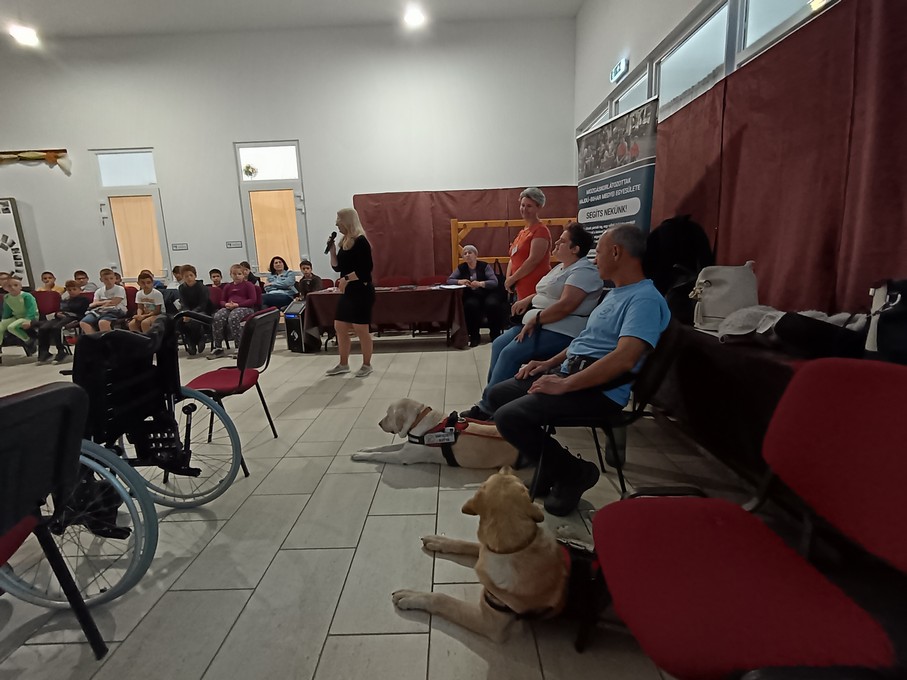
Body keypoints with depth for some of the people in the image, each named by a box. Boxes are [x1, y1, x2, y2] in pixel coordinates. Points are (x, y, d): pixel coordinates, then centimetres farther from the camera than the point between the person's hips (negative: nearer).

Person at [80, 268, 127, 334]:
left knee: (103, 322, -39)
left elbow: (113, 303, -4)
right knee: (83, 322, -23)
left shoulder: (120, 289, 6)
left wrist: (100, 303, 8)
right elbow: (93, 304, 10)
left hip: (115, 311, -5)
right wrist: (106, 302, -6)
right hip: (100, 311, 6)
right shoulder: (98, 291, 21)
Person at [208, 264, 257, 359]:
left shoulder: (248, 285, 9)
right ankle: (218, 348, -19)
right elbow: (222, 300, 26)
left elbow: (252, 300, -2)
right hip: (229, 308, 5)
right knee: (216, 317, -27)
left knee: (233, 317, -38)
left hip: (245, 308, -5)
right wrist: (226, 304, 0)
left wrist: (237, 304, -13)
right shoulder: (228, 287, 24)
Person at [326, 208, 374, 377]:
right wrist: (332, 250, 2)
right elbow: (337, 267, 14)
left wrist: (347, 278, -22)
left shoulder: (360, 241, -13)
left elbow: (366, 269, -19)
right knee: (339, 327, 10)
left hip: (362, 292, -9)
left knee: (361, 329, -1)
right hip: (348, 292, 9)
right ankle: (343, 364, 22)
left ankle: (367, 365, 14)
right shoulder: (344, 242, 12)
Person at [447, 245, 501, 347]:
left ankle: (495, 334, -12)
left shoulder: (485, 266, 1)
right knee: (471, 305, -35)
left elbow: (495, 282, -8)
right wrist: (460, 281, -13)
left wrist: (480, 283, -26)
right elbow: (449, 280, 8)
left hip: (486, 294, -1)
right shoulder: (461, 268, 9)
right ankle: (474, 336, -16)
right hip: (471, 296, 1)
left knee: (493, 304, -34)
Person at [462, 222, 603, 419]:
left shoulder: (583, 271, -13)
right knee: (499, 344, -2)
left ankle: (488, 407, -13)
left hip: (560, 331, -10)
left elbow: (565, 305, -25)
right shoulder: (561, 267, 19)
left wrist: (534, 320, -22)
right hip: (538, 324, 11)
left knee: (510, 353, -22)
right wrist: (528, 300, 7)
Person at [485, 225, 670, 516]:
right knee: (497, 395, 8)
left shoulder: (645, 299, -16)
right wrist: (549, 363, 14)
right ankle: (546, 461, 16)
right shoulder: (615, 293, 18)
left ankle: (574, 473, -1)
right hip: (568, 372, 10)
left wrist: (564, 385, -25)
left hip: (600, 390, -10)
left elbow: (623, 359, -29)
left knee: (509, 417, -24)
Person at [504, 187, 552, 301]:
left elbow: (533, 260, -17)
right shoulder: (523, 231, 20)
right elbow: (513, 259, 18)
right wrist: (508, 278, 1)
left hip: (535, 288, -8)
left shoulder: (540, 230, -7)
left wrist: (512, 278, -11)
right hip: (521, 289, 8)